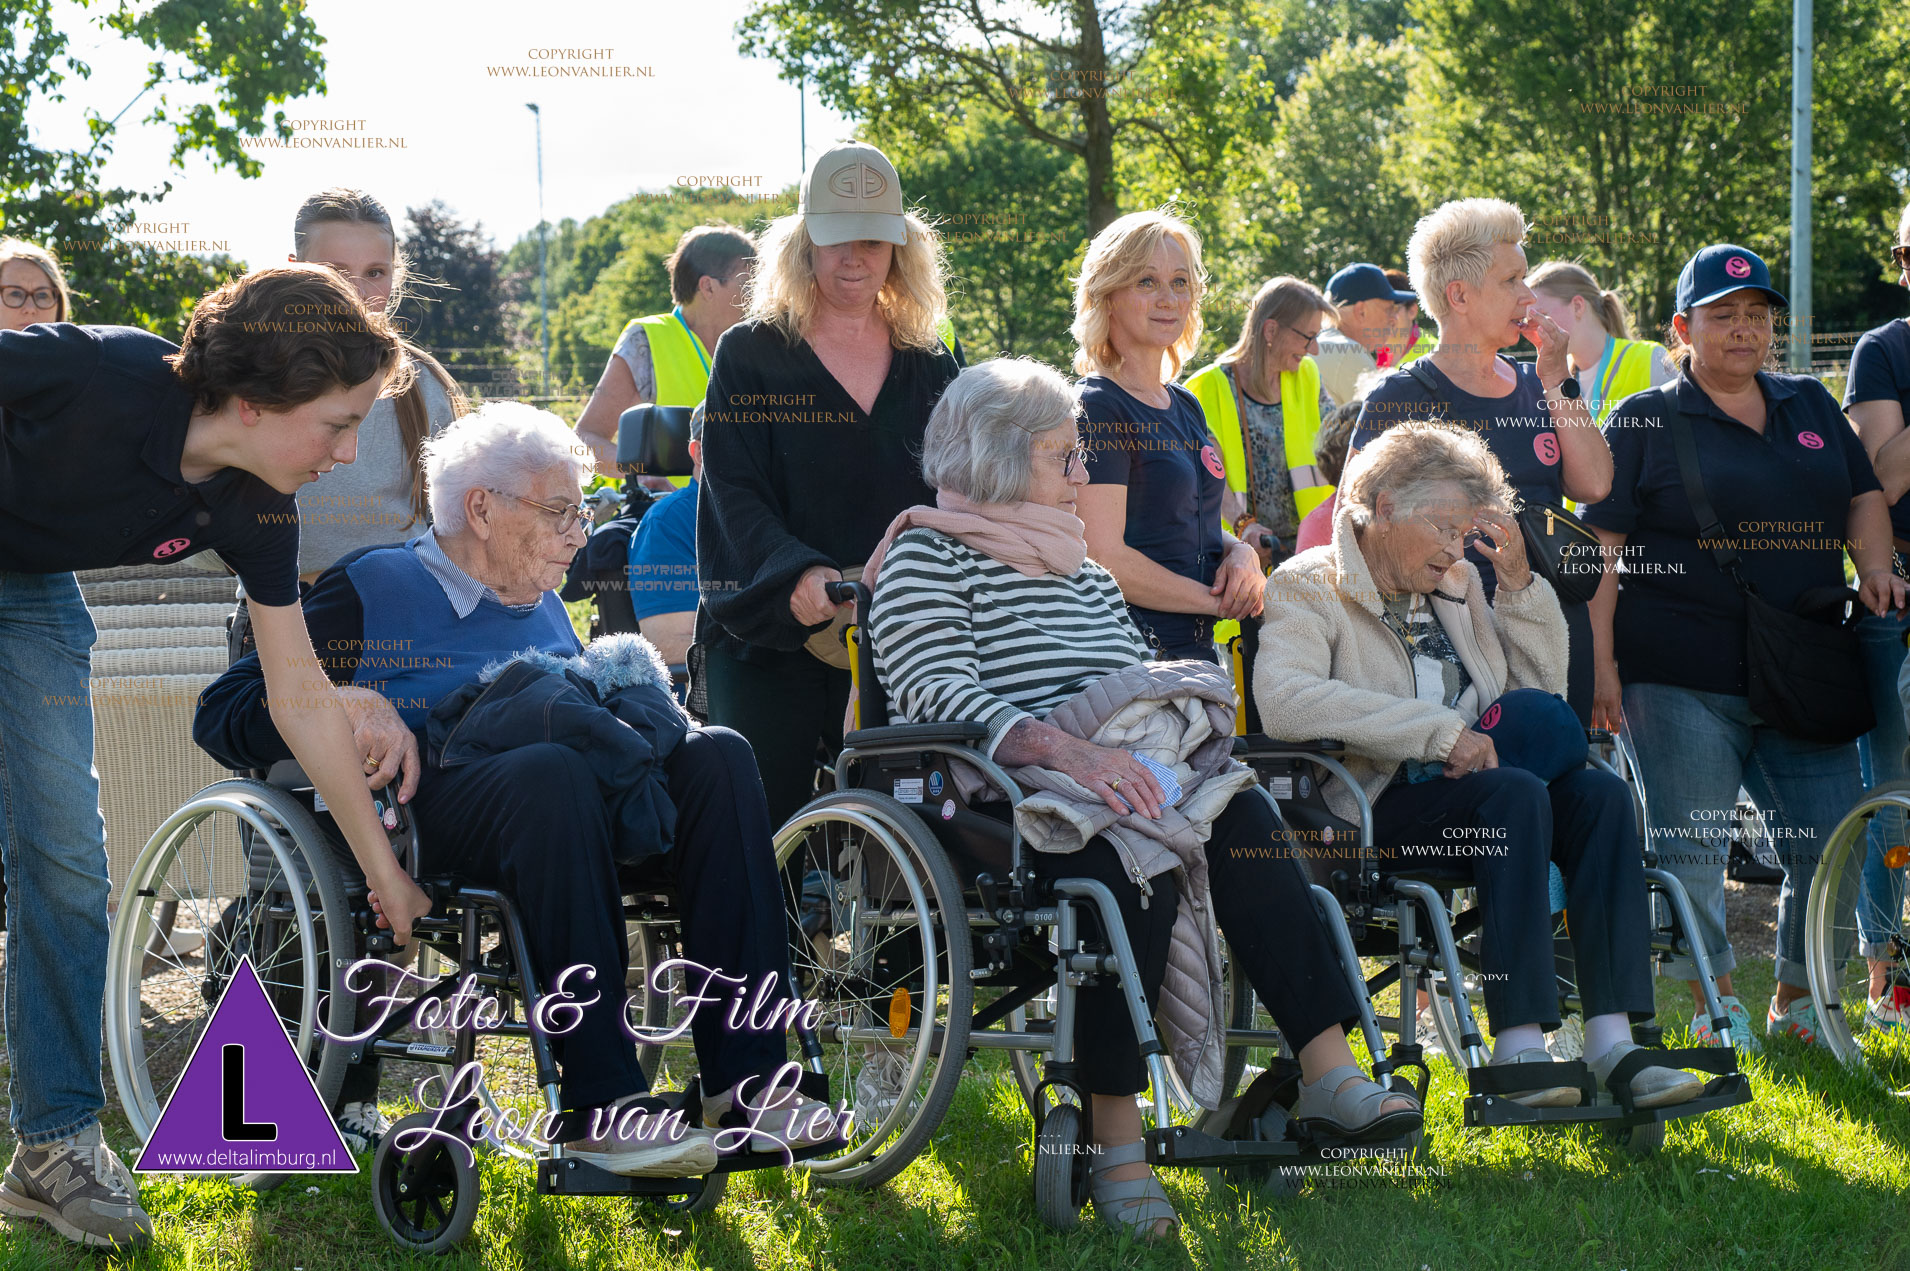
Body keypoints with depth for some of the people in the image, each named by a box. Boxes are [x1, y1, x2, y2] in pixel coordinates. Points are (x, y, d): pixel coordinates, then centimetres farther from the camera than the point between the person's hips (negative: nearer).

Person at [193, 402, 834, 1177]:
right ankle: (598, 1104, -41)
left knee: (717, 756, -20)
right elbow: (221, 714, 2)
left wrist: (631, 684, 5)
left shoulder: (543, 606, 29)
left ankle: (743, 1073, -27)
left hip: (577, 815, 6)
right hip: (427, 812, -6)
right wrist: (350, 702, -15)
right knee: (550, 772, -38)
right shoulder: (373, 589, 9)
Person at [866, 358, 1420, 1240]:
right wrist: (1064, 750, -28)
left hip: (1115, 794, 6)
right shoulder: (926, 556, 2)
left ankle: (1328, 1071, -34)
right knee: (1128, 855, -36)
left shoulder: (1086, 575, 28)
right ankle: (1115, 1137, -35)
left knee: (1237, 810, -25)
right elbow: (938, 696, -14)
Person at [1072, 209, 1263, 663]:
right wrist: (1219, 600, -11)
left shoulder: (1186, 406, 15)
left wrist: (1240, 552, 1)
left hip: (1199, 652, 8)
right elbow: (1106, 560, -19)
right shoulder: (1097, 409, -12)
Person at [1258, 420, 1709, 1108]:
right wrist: (1438, 731, -24)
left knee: (1599, 792, -21)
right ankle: (1519, 1047, -37)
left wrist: (1519, 583, 6)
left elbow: (1542, 691, 20)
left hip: (1462, 788, 7)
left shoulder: (1457, 585, 20)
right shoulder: (1308, 586, -1)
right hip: (1371, 807, -6)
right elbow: (1283, 701, -21)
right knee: (1517, 793, -32)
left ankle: (1612, 1039, -30)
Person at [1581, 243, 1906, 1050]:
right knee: (1691, 850, -5)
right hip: (1681, 681, -4)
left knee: (1835, 847, 0)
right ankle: (1716, 1005, 8)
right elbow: (1601, 549, -2)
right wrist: (1600, 662, -9)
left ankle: (1796, 1000, 16)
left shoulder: (1810, 407, 17)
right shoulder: (1645, 422, 2)